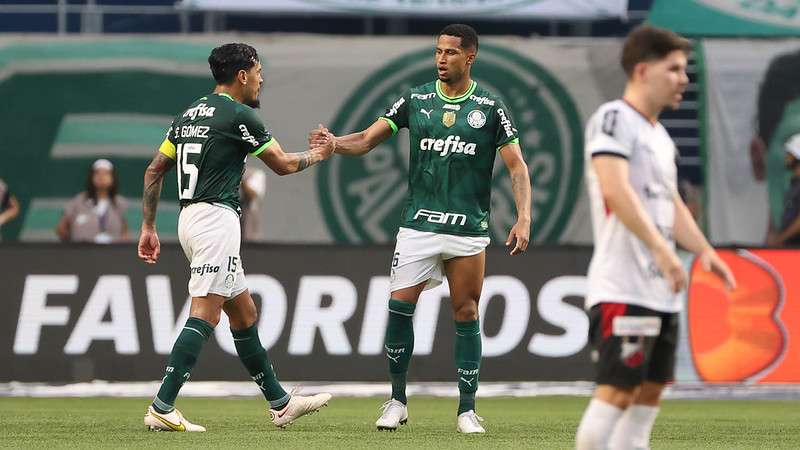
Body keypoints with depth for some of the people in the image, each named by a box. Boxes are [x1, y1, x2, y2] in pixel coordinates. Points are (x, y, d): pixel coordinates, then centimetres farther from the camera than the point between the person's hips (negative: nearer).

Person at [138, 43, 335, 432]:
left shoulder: (190, 114, 16)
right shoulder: (238, 115, -8)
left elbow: (154, 170, 15)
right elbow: (283, 165, 3)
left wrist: (148, 227, 17)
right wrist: (318, 155, 22)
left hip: (190, 218, 9)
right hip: (216, 217, -9)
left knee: (244, 313, 16)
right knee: (205, 315, -13)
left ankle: (280, 403, 23)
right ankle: (162, 408, -22)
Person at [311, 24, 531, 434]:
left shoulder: (489, 107, 1)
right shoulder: (416, 101, 6)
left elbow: (516, 166, 1)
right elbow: (367, 140, 4)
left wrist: (523, 218, -12)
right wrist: (334, 143, -17)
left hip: (468, 228, -1)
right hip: (418, 226, 1)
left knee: (466, 314, 0)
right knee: (399, 307, -7)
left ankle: (467, 409, 9)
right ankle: (397, 401, 7)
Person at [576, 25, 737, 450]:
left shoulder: (659, 135, 20)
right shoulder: (614, 118, -9)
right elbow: (615, 189, -23)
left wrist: (704, 251, 11)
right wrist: (661, 249, -28)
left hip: (660, 291, 10)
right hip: (623, 287, -10)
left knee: (649, 391, 9)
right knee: (616, 392, -13)